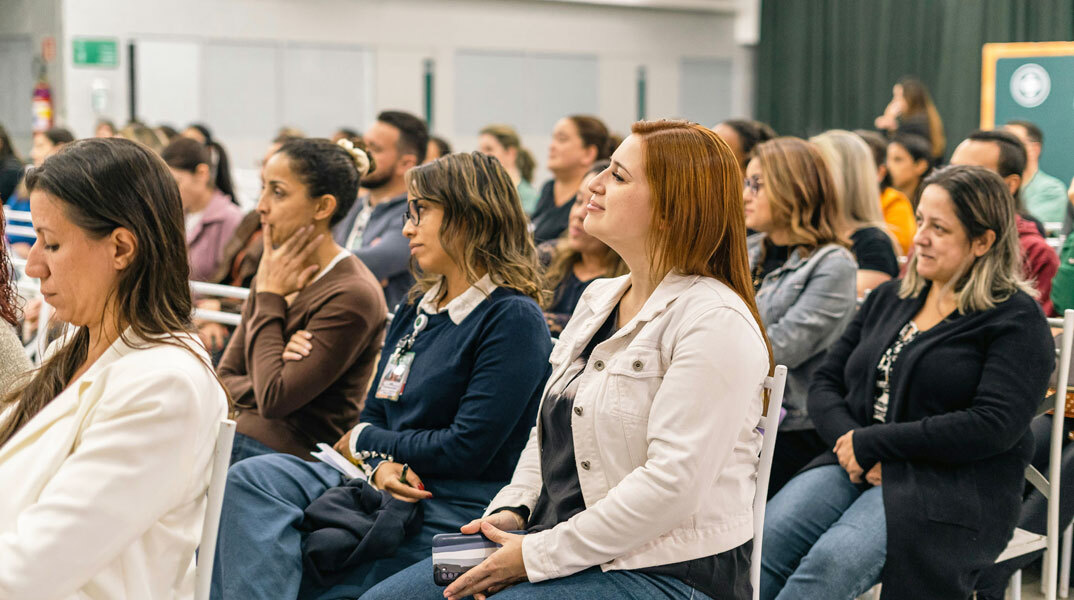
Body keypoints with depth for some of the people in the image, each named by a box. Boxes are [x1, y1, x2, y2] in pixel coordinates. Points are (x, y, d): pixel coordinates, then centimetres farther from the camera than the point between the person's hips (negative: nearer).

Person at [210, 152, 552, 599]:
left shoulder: (513, 319, -10)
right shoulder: (415, 308, 17)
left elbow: (468, 449, -16)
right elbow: (373, 412, 17)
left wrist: (364, 442, -2)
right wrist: (382, 466, -8)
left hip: (452, 512, -8)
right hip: (387, 487, 8)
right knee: (252, 479, -19)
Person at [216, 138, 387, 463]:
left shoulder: (352, 295, -13)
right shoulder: (276, 274, 11)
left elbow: (274, 400, -18)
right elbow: (223, 379, 13)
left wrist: (269, 296, -9)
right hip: (236, 442, 7)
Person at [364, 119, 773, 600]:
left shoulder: (715, 322, -15)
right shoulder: (598, 299, 14)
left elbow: (672, 481, -22)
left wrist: (538, 555, -18)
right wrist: (510, 511, 3)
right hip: (565, 551, 8)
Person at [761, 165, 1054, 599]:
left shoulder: (1016, 320, -1)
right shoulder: (890, 298, 18)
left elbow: (994, 426, -14)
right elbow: (825, 383, 16)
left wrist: (871, 442, -13)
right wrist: (848, 442, -7)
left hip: (953, 486, -6)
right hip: (856, 465, 6)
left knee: (834, 560, -33)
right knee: (761, 542, -24)